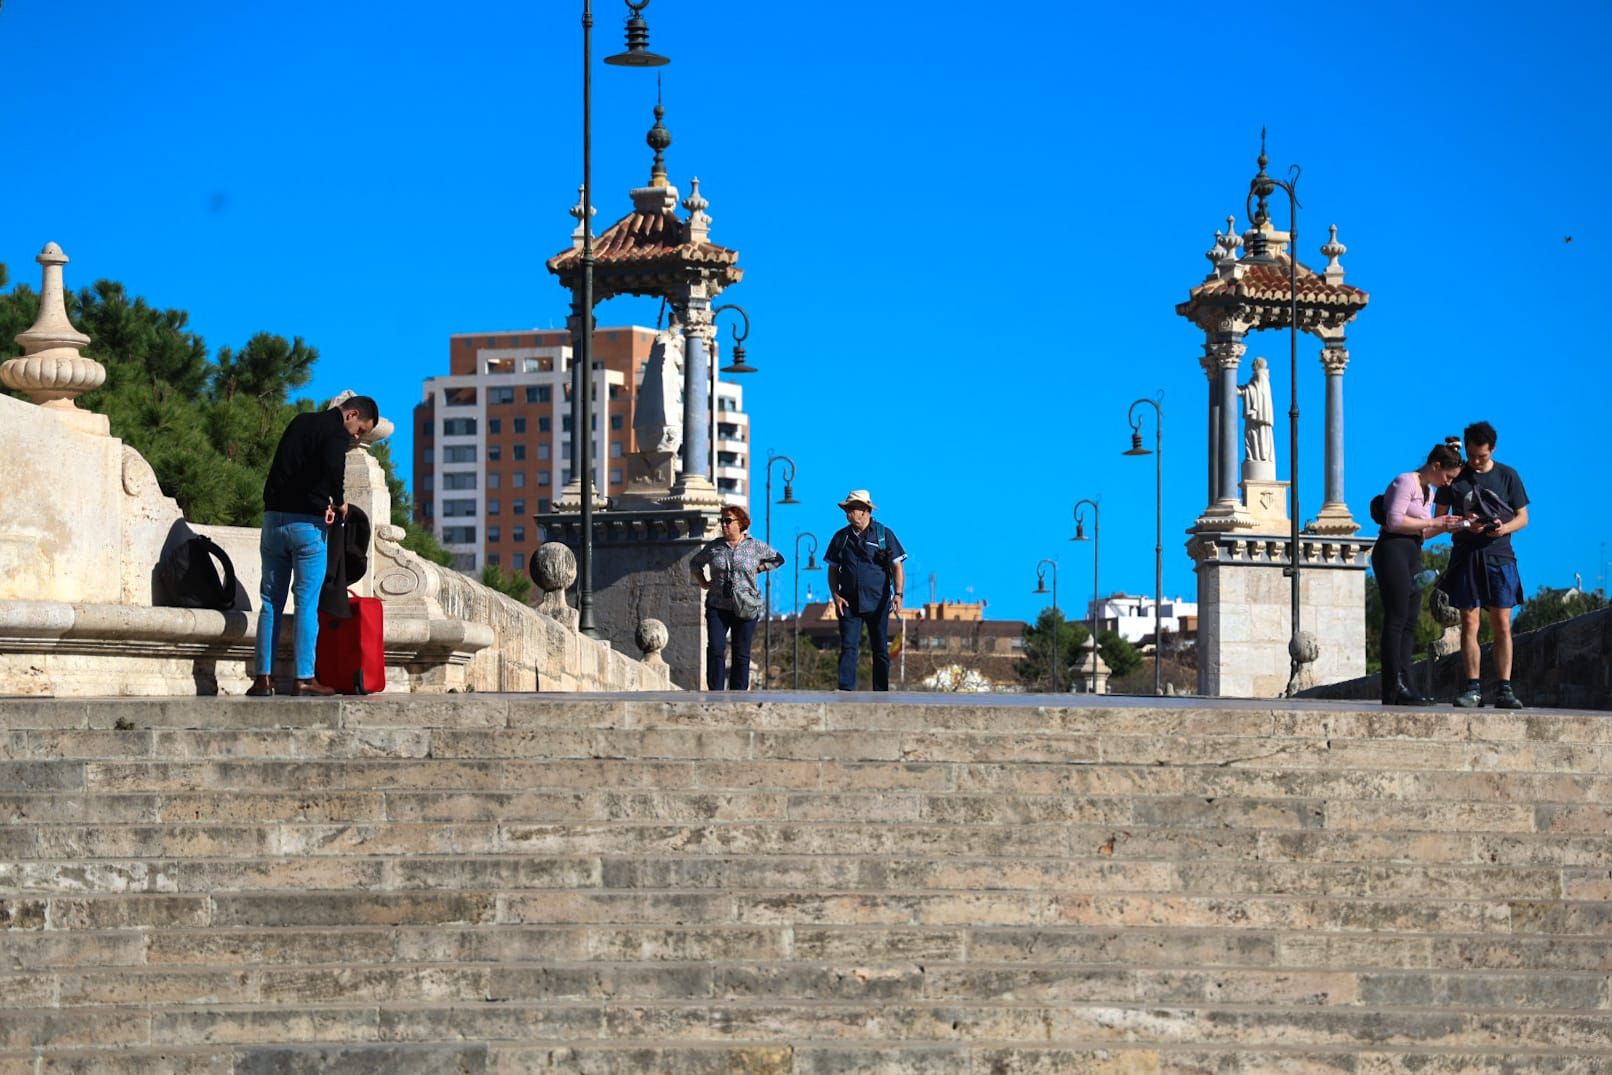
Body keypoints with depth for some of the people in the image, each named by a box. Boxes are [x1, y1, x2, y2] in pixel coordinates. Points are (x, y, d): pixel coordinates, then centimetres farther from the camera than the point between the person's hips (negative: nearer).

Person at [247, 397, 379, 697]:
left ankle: (264, 677, 4)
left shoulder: (300, 422, 19)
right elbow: (333, 466, -25)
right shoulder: (336, 432, -6)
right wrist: (339, 502, -8)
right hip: (307, 523, -6)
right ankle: (304, 678, -5)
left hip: (274, 517, 7)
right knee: (307, 602, -3)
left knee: (271, 601, 7)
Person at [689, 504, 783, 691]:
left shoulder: (755, 546, 2)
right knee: (715, 649, -14)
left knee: (741, 654, 3)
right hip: (718, 607, 0)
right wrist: (703, 583, 10)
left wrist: (756, 569, 6)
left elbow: (778, 559, 16)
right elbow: (695, 563, 23)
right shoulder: (713, 546, 6)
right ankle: (715, 692, -14)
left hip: (745, 608, 0)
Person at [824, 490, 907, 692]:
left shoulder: (884, 534, 0)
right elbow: (833, 570, 13)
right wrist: (836, 596, -1)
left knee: (880, 650, 5)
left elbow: (897, 567, -2)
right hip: (849, 603, 1)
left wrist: (898, 594, -15)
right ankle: (846, 691, -15)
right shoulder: (841, 537, 8)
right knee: (848, 648, -9)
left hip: (877, 603, -1)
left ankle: (881, 693, 12)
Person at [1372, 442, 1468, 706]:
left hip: (1412, 555, 10)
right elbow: (1395, 521, -18)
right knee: (1396, 620, -11)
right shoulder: (1406, 482, -9)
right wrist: (1433, 523, -14)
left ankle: (1402, 686, 4)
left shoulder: (1428, 490, 20)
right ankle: (1395, 688, -13)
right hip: (1393, 552, -10)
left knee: (1409, 623, 5)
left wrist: (1444, 527, 5)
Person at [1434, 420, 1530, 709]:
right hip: (1465, 555, 0)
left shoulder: (1508, 476, 7)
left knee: (1502, 625, -4)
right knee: (1469, 624, -2)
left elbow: (1522, 517, 9)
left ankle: (1504, 689, -3)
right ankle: (1473, 688, 0)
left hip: (1499, 557, 0)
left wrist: (1505, 528, -13)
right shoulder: (1454, 476, 7)